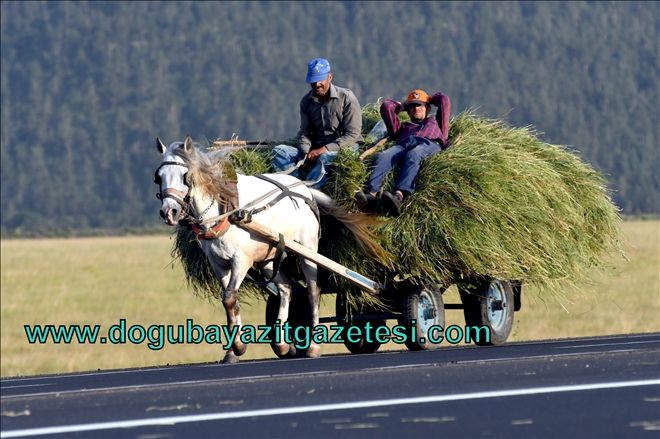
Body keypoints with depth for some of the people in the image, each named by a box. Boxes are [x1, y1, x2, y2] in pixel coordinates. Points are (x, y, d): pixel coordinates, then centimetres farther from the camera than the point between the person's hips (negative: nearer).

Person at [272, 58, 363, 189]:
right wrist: (306, 153, -14)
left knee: (326, 158, -40)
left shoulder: (346, 98, -5)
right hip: (316, 150, 5)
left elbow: (352, 135, -10)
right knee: (279, 151, -17)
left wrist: (325, 149, -20)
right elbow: (304, 132, 9)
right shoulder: (307, 101, 10)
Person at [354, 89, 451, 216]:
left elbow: (444, 100, 43)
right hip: (404, 143, 3)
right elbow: (386, 106, 44)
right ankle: (371, 194, -57)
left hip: (429, 143, -3)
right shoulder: (403, 127, 44)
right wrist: (401, 106, 58)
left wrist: (430, 100, 59)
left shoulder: (434, 122, 43)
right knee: (383, 157, -33)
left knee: (412, 156, -41)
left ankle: (399, 196, -65)